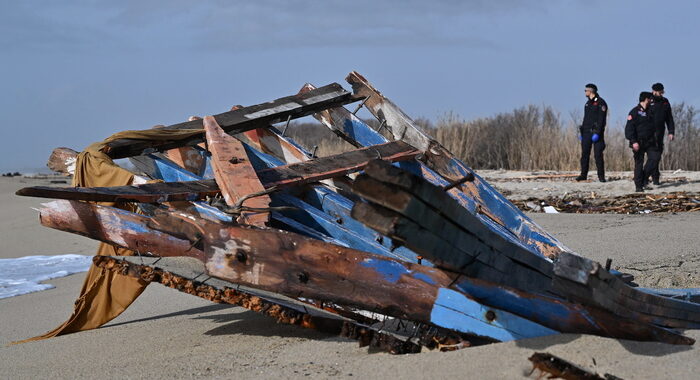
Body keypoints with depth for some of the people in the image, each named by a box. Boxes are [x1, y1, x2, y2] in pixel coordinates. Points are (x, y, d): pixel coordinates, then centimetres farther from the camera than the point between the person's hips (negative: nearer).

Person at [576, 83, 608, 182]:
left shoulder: (600, 102, -7)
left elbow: (601, 119, -14)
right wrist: (582, 132, 17)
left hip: (596, 132, -7)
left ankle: (601, 176, -2)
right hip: (586, 132, 7)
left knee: (598, 155, -6)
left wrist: (597, 133, -21)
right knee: (584, 154, 4)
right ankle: (583, 175, 9)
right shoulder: (588, 103, 18)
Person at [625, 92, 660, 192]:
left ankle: (644, 178, 7)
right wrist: (633, 141, -22)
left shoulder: (650, 112, 16)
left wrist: (655, 140, 20)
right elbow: (629, 128, -14)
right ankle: (638, 186, 3)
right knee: (639, 163, -2)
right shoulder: (635, 112, -8)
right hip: (638, 143, -7)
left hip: (650, 141, 7)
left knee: (655, 157, -7)